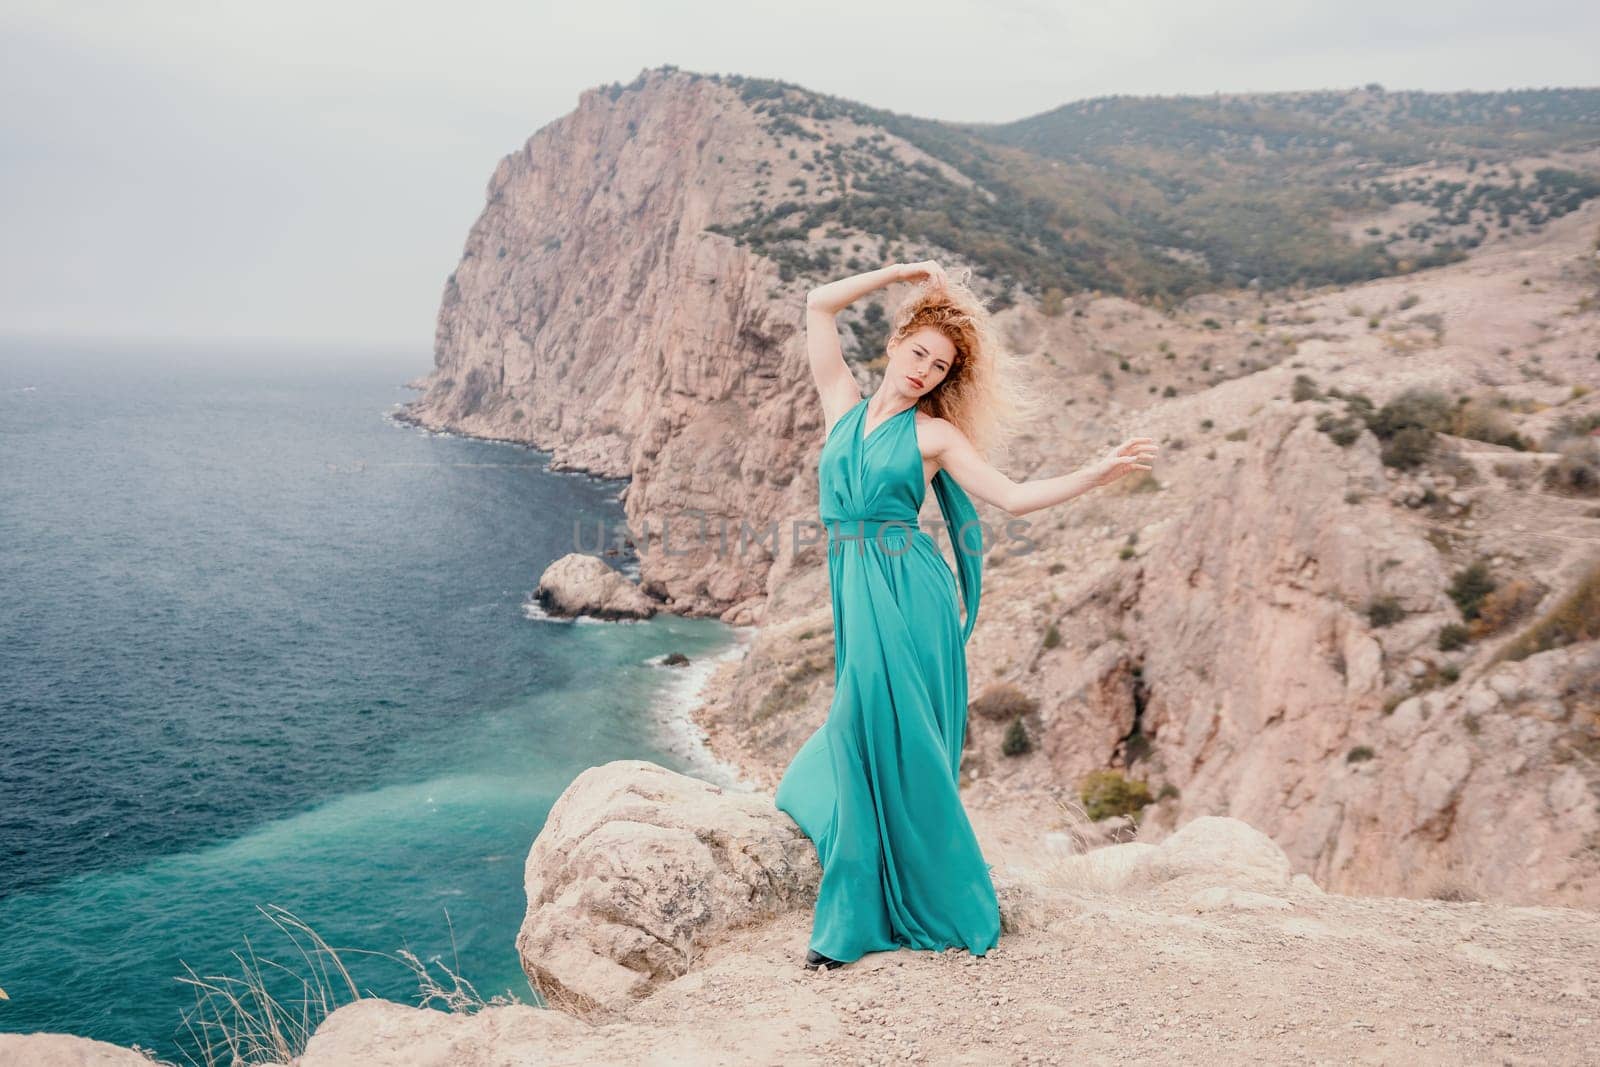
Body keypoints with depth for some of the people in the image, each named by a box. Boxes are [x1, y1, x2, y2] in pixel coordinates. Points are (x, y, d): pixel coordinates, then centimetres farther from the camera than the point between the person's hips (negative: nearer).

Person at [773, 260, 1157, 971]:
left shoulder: (935, 433, 5)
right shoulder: (843, 405, 13)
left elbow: (1013, 497, 0)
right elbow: (819, 305, 11)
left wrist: (1099, 474, -8)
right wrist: (900, 273, 12)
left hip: (907, 590, -3)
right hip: (854, 588, 3)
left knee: (894, 738, -2)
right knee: (867, 732, 6)